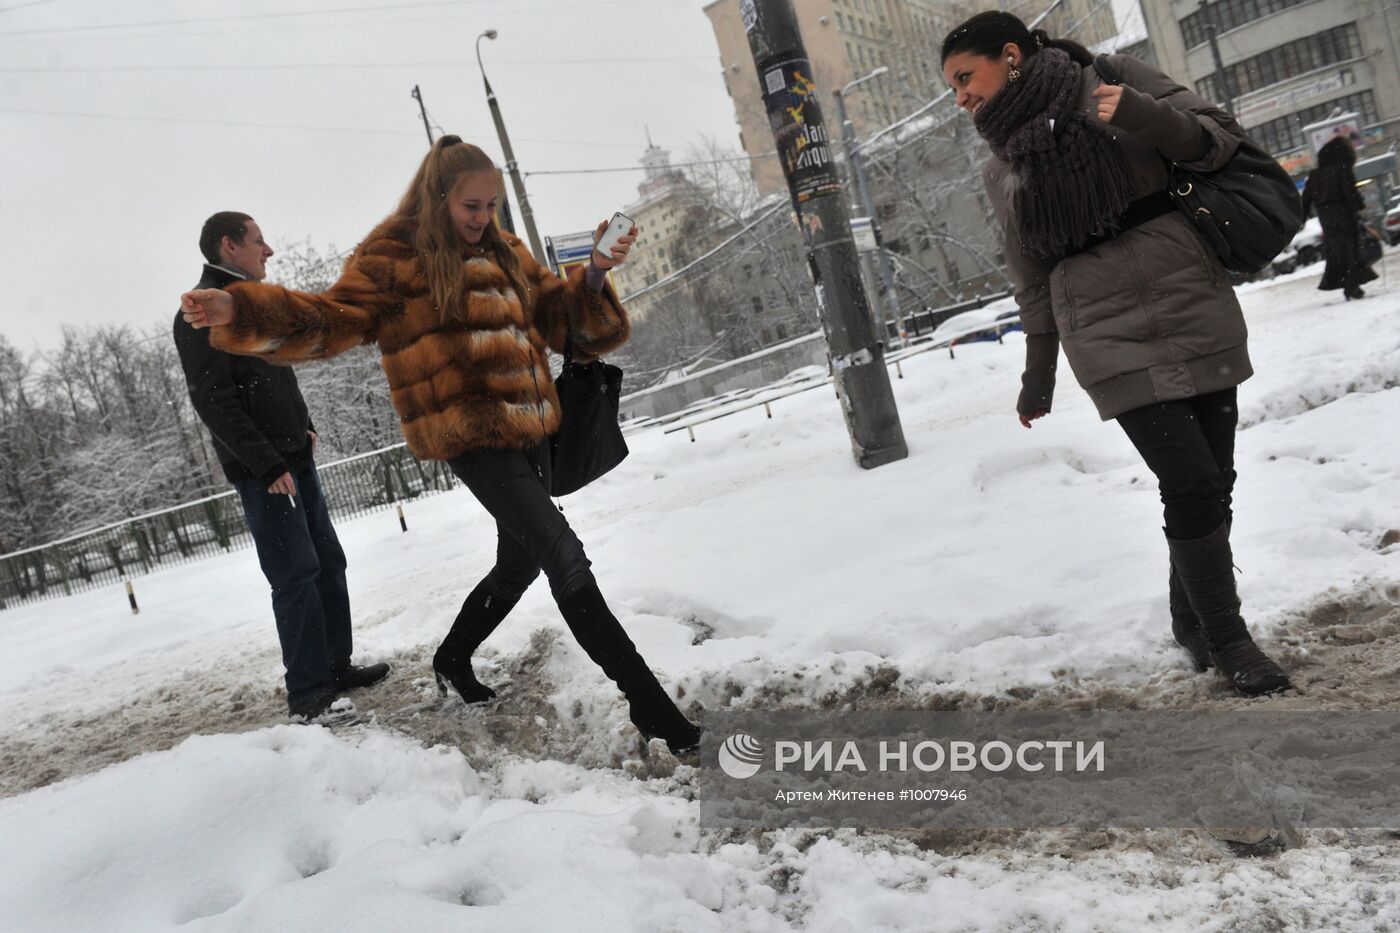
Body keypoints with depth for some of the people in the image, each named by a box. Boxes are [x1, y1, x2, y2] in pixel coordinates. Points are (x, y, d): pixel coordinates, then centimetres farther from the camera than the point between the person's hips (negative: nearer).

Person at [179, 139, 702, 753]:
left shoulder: (505, 253, 16)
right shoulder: (393, 255, -2)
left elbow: (557, 314, 17)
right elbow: (334, 320, -8)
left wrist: (592, 277, -4)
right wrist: (242, 312, -23)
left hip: (529, 429, 8)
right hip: (471, 435, -8)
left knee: (519, 562, 19)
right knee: (565, 557, -15)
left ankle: (452, 660, 44)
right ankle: (648, 701, -10)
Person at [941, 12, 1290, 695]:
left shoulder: (1114, 80, 5)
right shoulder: (1002, 171, 9)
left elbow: (1219, 138, 5)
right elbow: (1032, 280, 15)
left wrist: (1147, 117, -15)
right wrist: (1037, 378, 18)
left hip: (1197, 315, 1)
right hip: (1110, 339, -1)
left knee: (1212, 481, 6)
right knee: (1191, 483, -12)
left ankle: (1191, 618, 26)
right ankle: (1224, 638, 5)